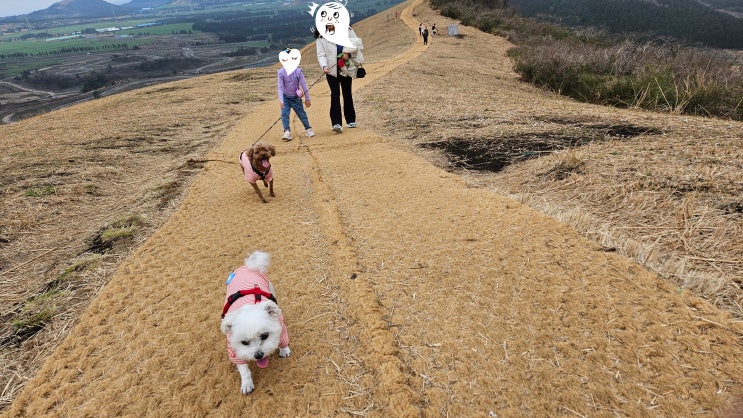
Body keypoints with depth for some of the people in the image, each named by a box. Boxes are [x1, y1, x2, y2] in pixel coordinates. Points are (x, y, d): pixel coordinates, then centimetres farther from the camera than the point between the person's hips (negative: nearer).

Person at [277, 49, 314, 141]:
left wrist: (307, 98, -3)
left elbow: (304, 85, -7)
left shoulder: (297, 71, -14)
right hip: (285, 97, 0)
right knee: (284, 114, -12)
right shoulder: (281, 72, -12)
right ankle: (287, 132, -9)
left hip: (296, 97, 0)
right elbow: (280, 87, -13)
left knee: (302, 114, 9)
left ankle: (308, 129, 26)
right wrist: (281, 100, -23)